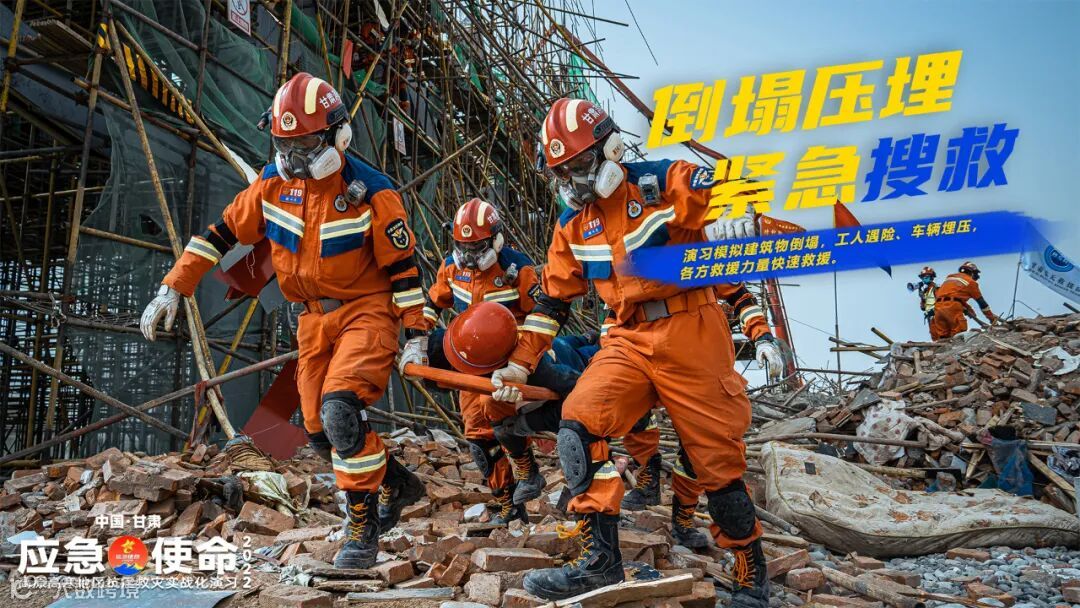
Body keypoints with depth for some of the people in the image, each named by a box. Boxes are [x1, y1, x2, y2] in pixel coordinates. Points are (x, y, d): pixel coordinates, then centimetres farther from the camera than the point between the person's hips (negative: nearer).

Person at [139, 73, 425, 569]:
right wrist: (173, 289, -1)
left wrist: (415, 333, -11)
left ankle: (362, 525, -9)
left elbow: (402, 264, -10)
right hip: (314, 318, 6)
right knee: (321, 433, 7)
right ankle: (401, 486, 29)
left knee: (340, 410, -26)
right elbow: (221, 233, 5)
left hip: (366, 310, -6)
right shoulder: (273, 183, -1)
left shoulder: (371, 192, -14)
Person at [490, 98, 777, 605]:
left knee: (718, 459, 1)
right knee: (578, 424, -16)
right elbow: (553, 299, 19)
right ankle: (599, 558, -9)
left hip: (690, 333, -5)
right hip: (629, 340, 5)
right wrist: (521, 362, 14)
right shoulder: (573, 226, 12)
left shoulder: (668, 183, -6)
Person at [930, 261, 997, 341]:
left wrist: (967, 308, 29)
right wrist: (992, 318, 25)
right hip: (952, 307, -6)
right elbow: (981, 302, 17)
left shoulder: (950, 277, 28)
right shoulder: (971, 282, 12)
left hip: (938, 306, 6)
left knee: (942, 337, 6)